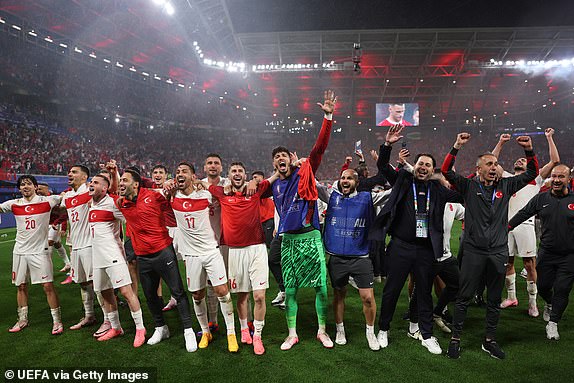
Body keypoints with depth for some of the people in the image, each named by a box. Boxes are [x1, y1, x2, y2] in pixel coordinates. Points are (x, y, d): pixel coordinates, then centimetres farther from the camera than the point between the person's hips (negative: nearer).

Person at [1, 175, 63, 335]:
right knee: (21, 286, 14)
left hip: (39, 251, -4)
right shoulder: (14, 204, 4)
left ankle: (57, 321, 6)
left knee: (48, 286, -4)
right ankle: (22, 320, 30)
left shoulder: (46, 201, -4)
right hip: (20, 251, 4)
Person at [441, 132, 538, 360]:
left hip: (499, 253, 4)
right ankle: (455, 339, 15)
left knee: (494, 300, 13)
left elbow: (532, 173, 12)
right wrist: (457, 147, -16)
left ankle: (490, 341, 27)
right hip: (473, 251, -3)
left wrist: (529, 150, -2)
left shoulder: (505, 186, 10)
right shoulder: (469, 186, 1)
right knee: (464, 297, 3)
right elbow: (446, 171, -9)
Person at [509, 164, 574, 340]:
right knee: (543, 286, 11)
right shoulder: (541, 198, 2)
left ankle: (553, 323, 17)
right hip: (546, 252, 2)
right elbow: (522, 214, 9)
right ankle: (549, 304, 45)